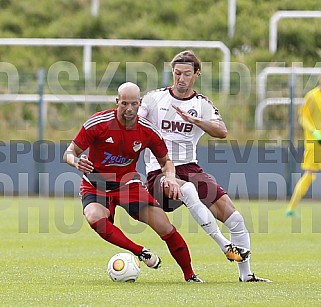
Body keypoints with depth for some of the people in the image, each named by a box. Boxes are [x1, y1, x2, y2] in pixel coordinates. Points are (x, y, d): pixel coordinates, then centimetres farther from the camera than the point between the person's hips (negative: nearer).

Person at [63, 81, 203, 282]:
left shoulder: (148, 131, -9)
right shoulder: (98, 123, -18)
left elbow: (165, 161, 7)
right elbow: (69, 153, -13)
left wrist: (170, 177, -16)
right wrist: (76, 162, -37)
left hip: (128, 182, 2)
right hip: (96, 183, -2)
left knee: (165, 227, -11)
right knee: (95, 217, -37)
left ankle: (190, 275, 6)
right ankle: (140, 252, -28)